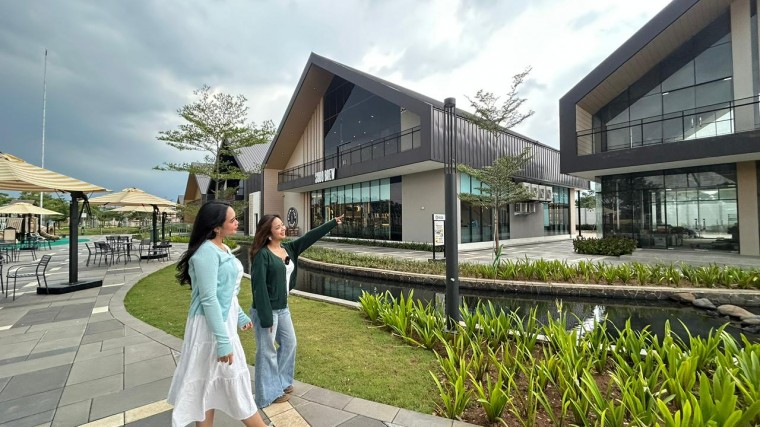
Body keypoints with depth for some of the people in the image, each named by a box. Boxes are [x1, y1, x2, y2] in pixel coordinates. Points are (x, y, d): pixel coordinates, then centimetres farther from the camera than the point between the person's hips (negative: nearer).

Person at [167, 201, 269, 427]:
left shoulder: (223, 249, 7)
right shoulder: (207, 252, -21)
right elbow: (208, 299, -24)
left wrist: (240, 315, 21)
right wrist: (222, 341, -23)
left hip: (224, 321, 9)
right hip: (211, 326, -9)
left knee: (213, 383, 20)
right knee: (234, 379, 7)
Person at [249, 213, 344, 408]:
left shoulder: (289, 248, 3)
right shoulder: (262, 255, -18)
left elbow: (311, 236, 3)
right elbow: (259, 287, -20)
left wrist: (334, 222, 2)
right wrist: (265, 317, -21)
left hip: (283, 308, 8)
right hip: (267, 310, -8)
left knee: (289, 343, 20)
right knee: (267, 351, 7)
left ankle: (281, 382, 40)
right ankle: (269, 393, 27)